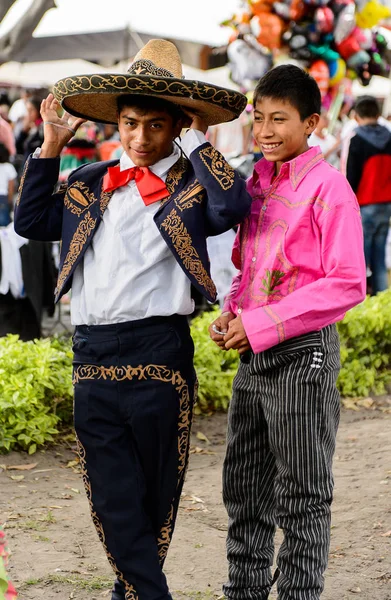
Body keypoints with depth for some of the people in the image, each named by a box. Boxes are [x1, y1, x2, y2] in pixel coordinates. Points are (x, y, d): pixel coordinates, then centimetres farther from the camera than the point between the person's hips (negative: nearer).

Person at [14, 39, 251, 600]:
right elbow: (30, 221, 18)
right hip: (92, 357, 4)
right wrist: (51, 146, 12)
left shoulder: (190, 183, 0)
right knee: (112, 498, 3)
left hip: (158, 355, -4)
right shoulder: (90, 184, 16)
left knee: (155, 495, 9)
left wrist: (197, 141, -10)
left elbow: (233, 206, -20)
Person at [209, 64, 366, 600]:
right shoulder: (257, 183, 11)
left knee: (301, 496, 4)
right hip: (254, 354, 8)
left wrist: (261, 325, -19)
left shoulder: (327, 186, -12)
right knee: (244, 488, 16)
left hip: (303, 353, -7)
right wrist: (231, 316, 1)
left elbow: (347, 285, -17)